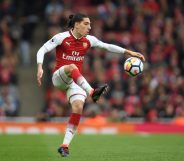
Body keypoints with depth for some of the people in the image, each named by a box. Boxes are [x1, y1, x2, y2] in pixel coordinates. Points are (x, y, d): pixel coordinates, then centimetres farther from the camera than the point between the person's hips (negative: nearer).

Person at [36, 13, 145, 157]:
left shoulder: (88, 40, 7)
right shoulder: (61, 37, -6)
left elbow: (108, 46, 10)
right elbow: (42, 50, -9)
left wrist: (129, 52, 2)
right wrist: (40, 68, -25)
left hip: (76, 82, 4)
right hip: (59, 77, -4)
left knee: (78, 107, -20)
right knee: (72, 67, -37)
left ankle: (65, 145, -16)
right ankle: (92, 92, -54)